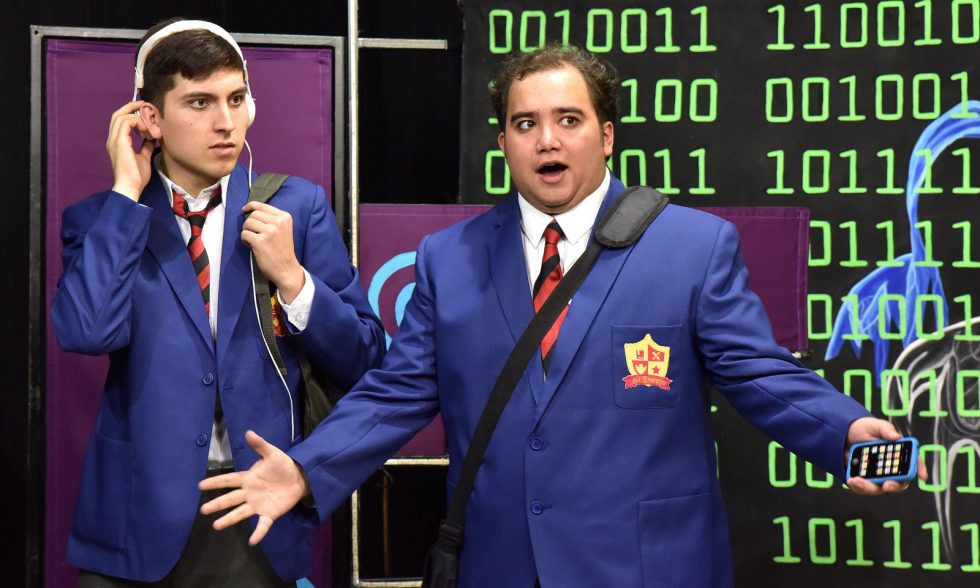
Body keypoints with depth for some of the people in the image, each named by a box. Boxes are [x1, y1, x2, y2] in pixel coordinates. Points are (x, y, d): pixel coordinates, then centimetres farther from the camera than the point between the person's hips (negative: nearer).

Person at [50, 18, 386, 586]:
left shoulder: (298, 207, 1)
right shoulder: (103, 219, 1)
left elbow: (364, 361, 1)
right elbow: (87, 332, -18)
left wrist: (291, 277, -14)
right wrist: (127, 191, -12)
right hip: (139, 513, 0)